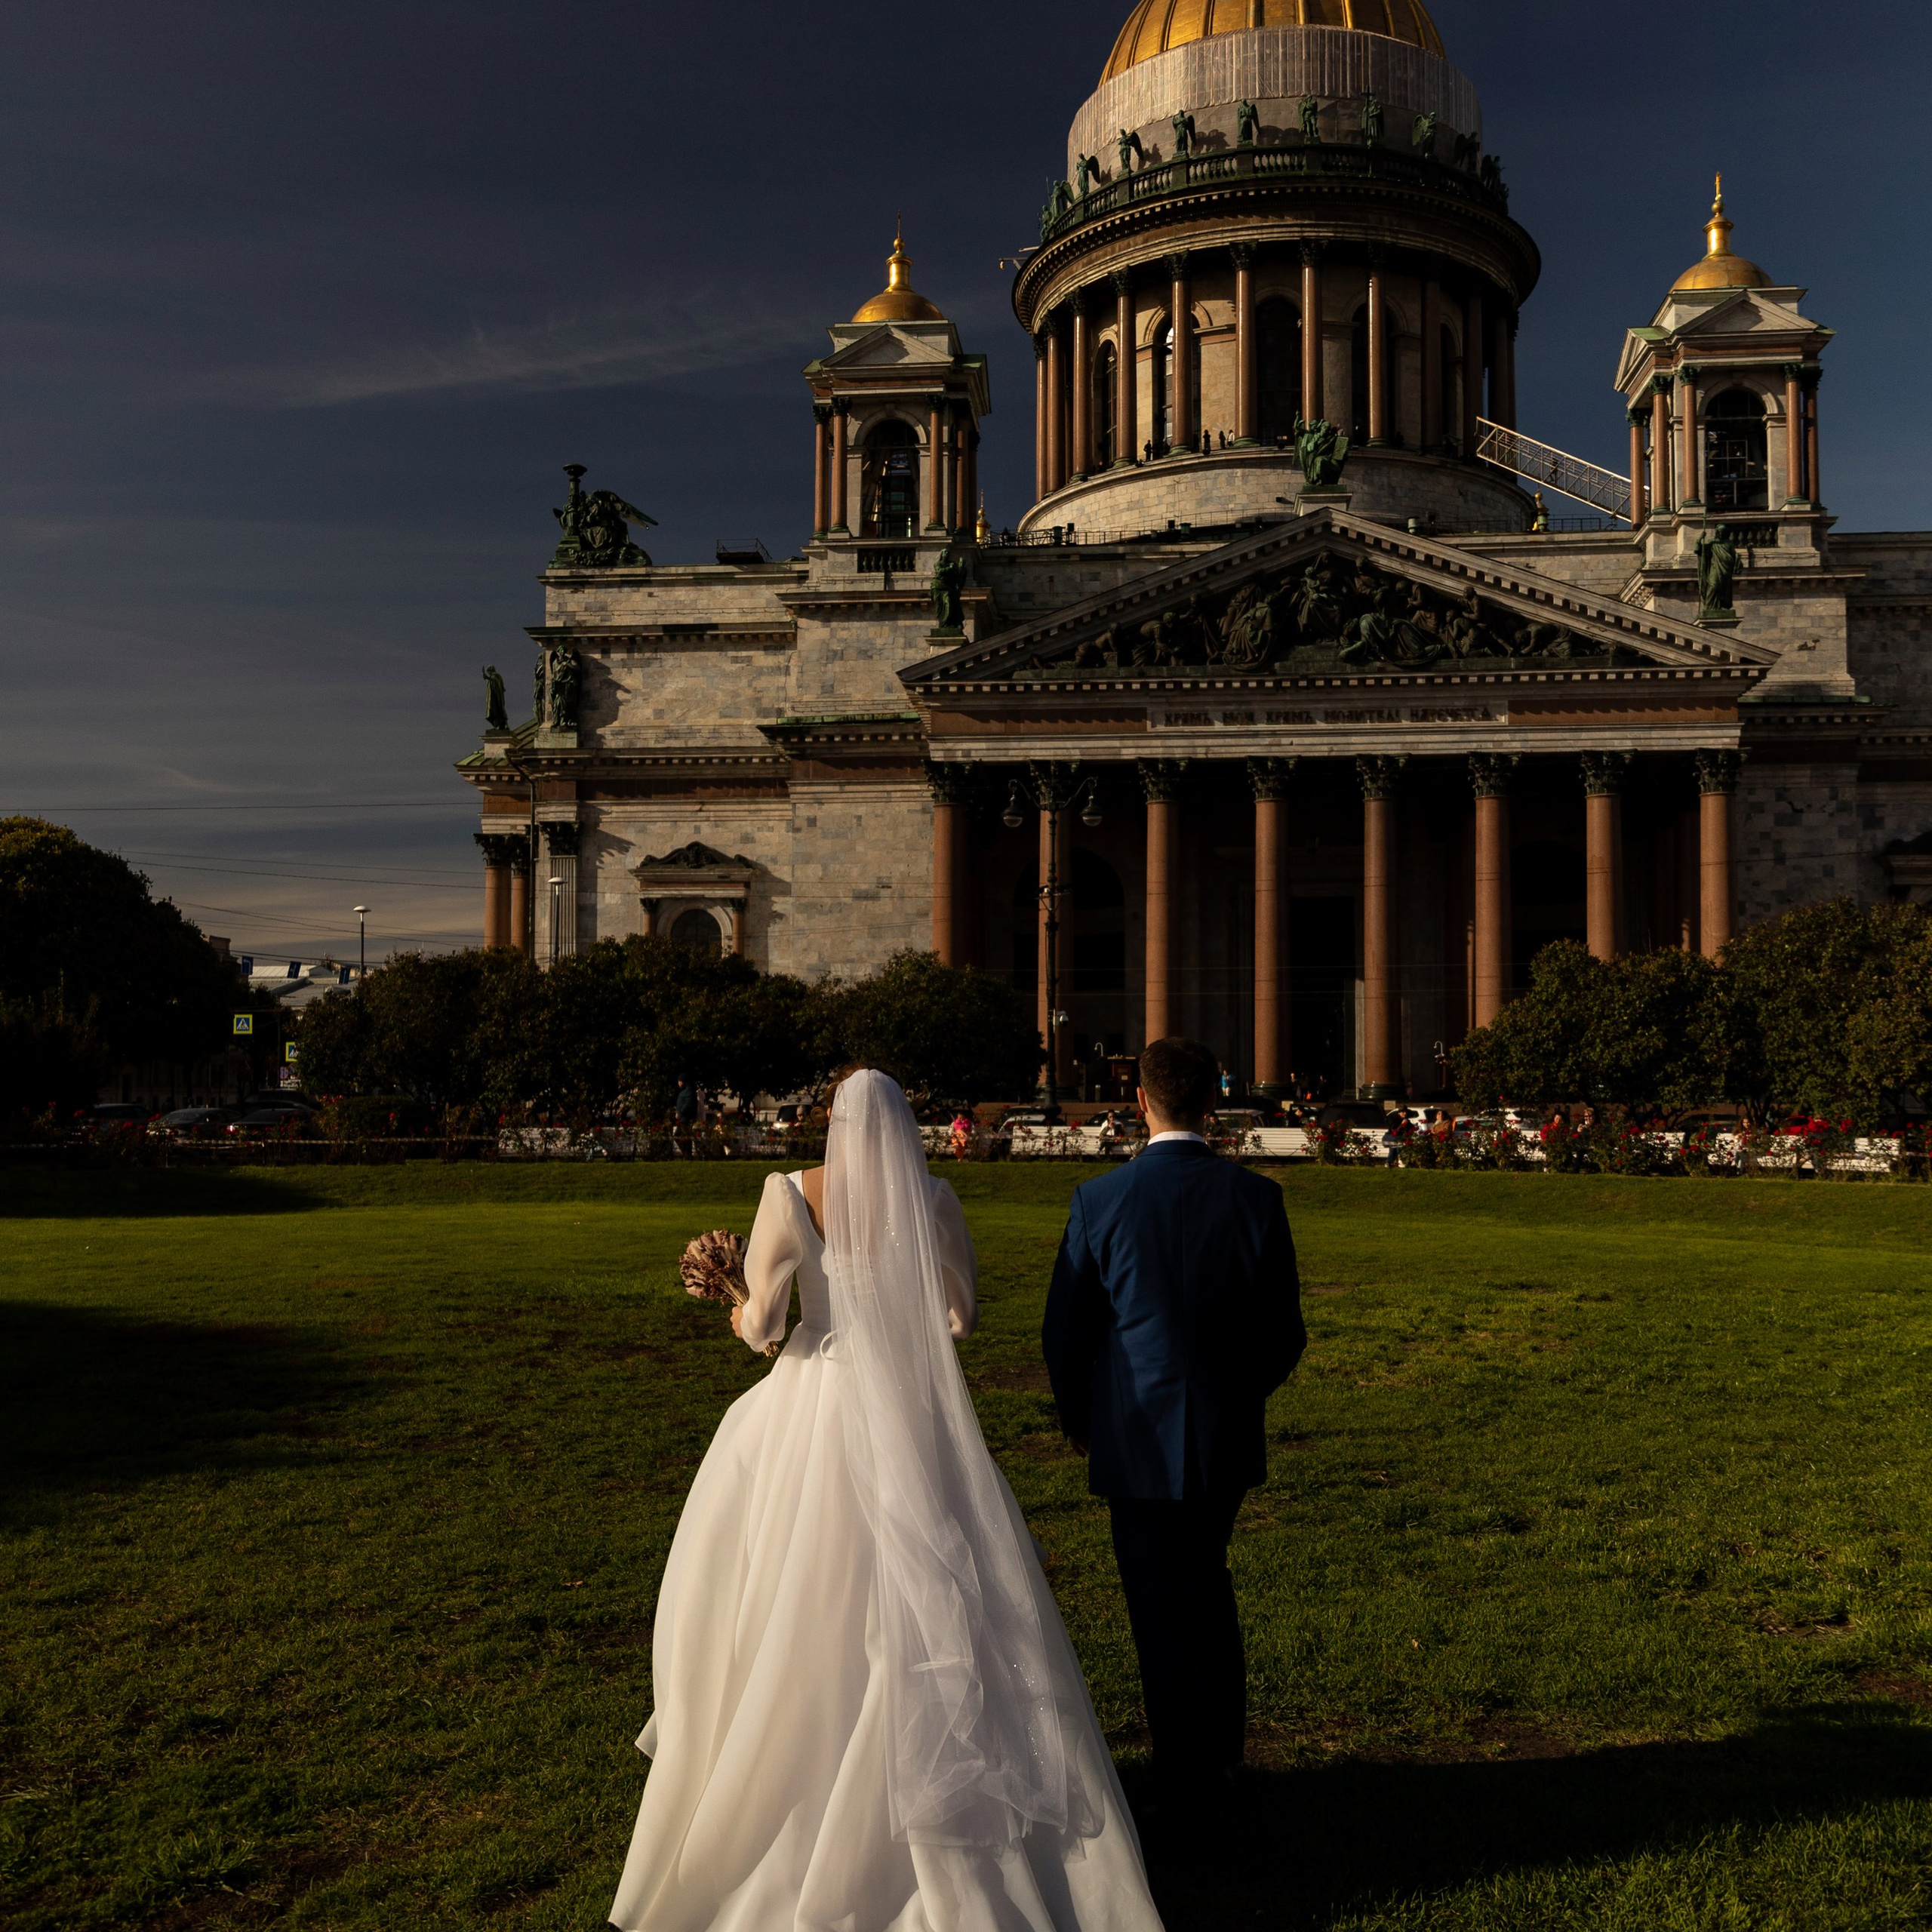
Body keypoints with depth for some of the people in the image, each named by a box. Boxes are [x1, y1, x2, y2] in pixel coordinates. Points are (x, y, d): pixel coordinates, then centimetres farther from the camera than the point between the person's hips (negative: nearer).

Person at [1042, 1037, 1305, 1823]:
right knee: (1207, 1579, 25)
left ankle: (1183, 1782, 22)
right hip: (1227, 1436, 3)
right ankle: (1222, 1745, 34)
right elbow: (1283, 1333, -2)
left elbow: (1064, 1330, -6)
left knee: (1159, 1607, 11)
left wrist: (1077, 1420, 12)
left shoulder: (1099, 1201, -14)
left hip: (1137, 1438, -3)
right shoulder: (1256, 1197, -9)